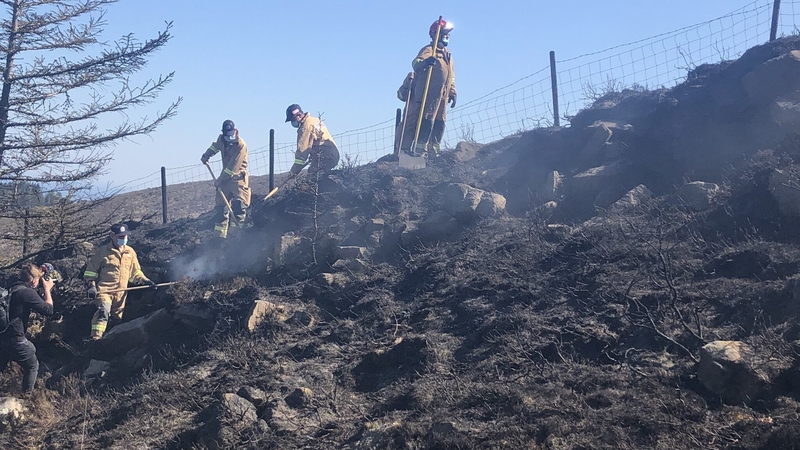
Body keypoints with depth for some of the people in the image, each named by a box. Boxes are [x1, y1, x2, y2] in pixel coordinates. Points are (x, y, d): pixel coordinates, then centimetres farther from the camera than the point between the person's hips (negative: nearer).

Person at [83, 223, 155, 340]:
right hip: (104, 290, -5)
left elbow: (135, 272, 19)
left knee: (117, 317, 12)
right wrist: (91, 285, -9)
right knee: (103, 312, -26)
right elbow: (91, 271, 4)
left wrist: (145, 280, 4)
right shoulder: (103, 251, -2)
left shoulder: (130, 252, 10)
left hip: (120, 293, 5)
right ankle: (95, 338, -29)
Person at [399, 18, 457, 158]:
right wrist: (425, 62, -41)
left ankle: (434, 151, 10)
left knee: (439, 123, 5)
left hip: (442, 96, 8)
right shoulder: (429, 50, -3)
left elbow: (451, 76, 27)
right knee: (427, 120, -13)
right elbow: (416, 64, -20)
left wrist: (453, 92, 19)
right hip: (428, 94, -8)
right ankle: (420, 149, -12)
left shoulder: (447, 54, 23)